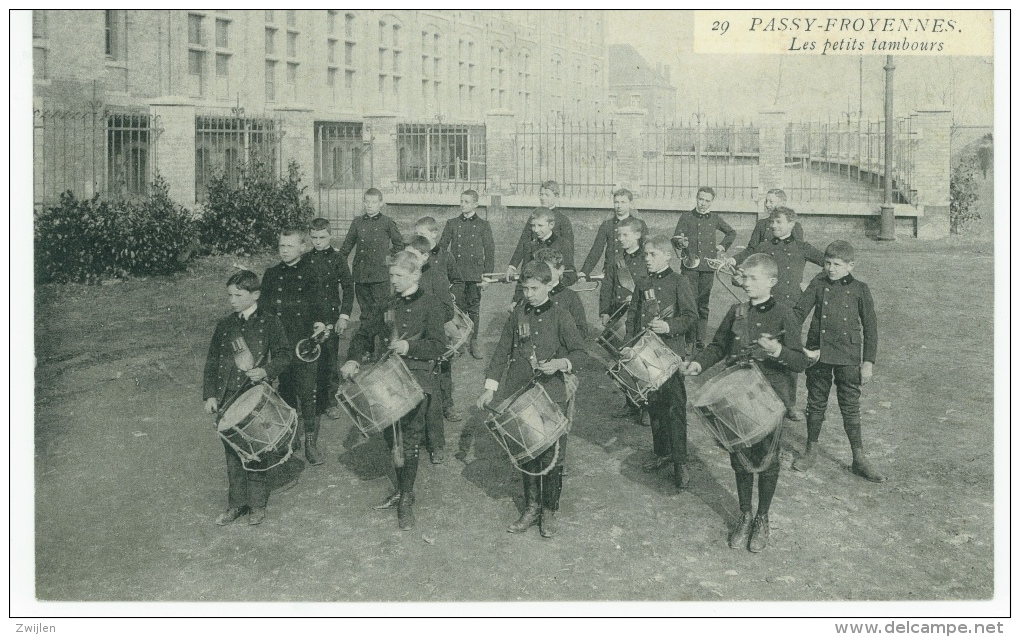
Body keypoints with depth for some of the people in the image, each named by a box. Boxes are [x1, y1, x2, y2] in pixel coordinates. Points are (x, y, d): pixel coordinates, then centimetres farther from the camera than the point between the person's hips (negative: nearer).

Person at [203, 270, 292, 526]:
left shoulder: (269, 323, -3)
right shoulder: (224, 325, 8)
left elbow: (284, 355, -1)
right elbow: (212, 362, 12)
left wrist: (266, 371, -19)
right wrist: (209, 395, 5)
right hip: (227, 399, 4)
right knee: (232, 453, 10)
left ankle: (257, 504, 16)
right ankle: (236, 503, 22)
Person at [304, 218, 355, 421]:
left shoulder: (337, 258, 0)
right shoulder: (305, 259, 6)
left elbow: (348, 288, 0)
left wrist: (344, 315, -7)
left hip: (330, 316, -2)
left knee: (329, 359, 0)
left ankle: (330, 400, 11)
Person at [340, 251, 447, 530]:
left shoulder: (429, 305, -5)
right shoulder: (390, 305, 12)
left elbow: (439, 346, -11)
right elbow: (365, 333, 18)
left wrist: (410, 347, -25)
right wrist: (353, 359, 3)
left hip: (417, 379, -6)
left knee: (410, 439, -6)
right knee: (391, 435, 11)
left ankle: (406, 500, 3)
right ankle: (401, 489, 28)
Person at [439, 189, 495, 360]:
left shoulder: (483, 225, 6)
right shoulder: (452, 224, 9)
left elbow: (489, 251, 6)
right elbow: (442, 247, 9)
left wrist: (487, 274, -1)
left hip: (475, 275, -1)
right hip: (456, 273, 1)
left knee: (474, 309, 4)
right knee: (458, 308, 0)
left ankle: (473, 343, 13)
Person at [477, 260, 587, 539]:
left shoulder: (560, 317, -6)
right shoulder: (517, 315, 5)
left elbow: (579, 351, 0)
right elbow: (502, 351, 8)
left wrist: (561, 364, -21)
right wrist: (490, 387, 2)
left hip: (553, 394, -3)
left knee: (551, 455, 1)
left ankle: (549, 512, 18)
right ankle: (531, 508, 25)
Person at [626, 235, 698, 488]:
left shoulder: (678, 282, -4)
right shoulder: (643, 284, 12)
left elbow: (691, 315, -8)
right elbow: (632, 315, 17)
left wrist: (669, 326, -22)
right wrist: (632, 341, 5)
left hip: (671, 351, -5)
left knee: (675, 405, -6)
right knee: (654, 403, 12)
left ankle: (680, 462, -1)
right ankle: (661, 452, 25)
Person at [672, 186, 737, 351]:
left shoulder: (715, 219, 12)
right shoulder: (686, 217, 6)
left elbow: (732, 233, 28)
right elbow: (674, 238, 0)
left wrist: (723, 246, 13)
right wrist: (680, 242, -22)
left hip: (708, 265, 2)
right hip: (690, 265, -2)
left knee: (703, 304, 5)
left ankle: (700, 339, 10)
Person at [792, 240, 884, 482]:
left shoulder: (859, 289, 0)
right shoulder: (818, 285, 2)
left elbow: (870, 326, 3)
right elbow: (799, 312, 3)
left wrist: (868, 361, 0)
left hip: (848, 357, -1)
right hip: (818, 354, 1)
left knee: (851, 407, 4)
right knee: (816, 403, 12)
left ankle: (859, 459, 15)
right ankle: (811, 450, 27)